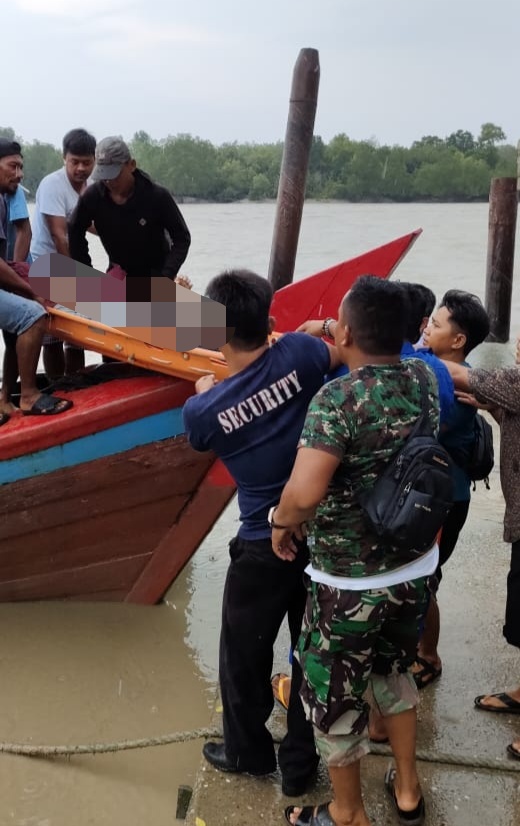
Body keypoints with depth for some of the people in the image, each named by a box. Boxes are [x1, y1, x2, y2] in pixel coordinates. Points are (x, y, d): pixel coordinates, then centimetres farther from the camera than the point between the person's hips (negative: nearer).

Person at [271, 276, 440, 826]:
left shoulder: (337, 399, -26)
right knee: (394, 674, 29)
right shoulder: (423, 379, -5)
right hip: (416, 568, 7)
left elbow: (305, 493, -37)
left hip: (352, 584, -7)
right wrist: (331, 345, 21)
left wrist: (281, 522, -17)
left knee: (334, 700, 16)